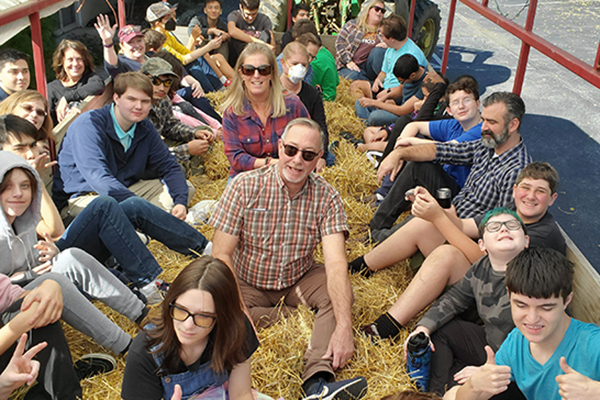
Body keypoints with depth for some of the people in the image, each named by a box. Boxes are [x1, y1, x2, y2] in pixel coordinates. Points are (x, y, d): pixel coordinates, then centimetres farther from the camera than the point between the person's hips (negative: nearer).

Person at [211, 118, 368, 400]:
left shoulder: (326, 198, -12)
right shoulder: (246, 187, -16)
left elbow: (336, 263, -23)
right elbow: (222, 255, -16)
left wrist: (344, 326, -38)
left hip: (299, 281, 1)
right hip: (248, 284, -1)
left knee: (339, 292, -26)